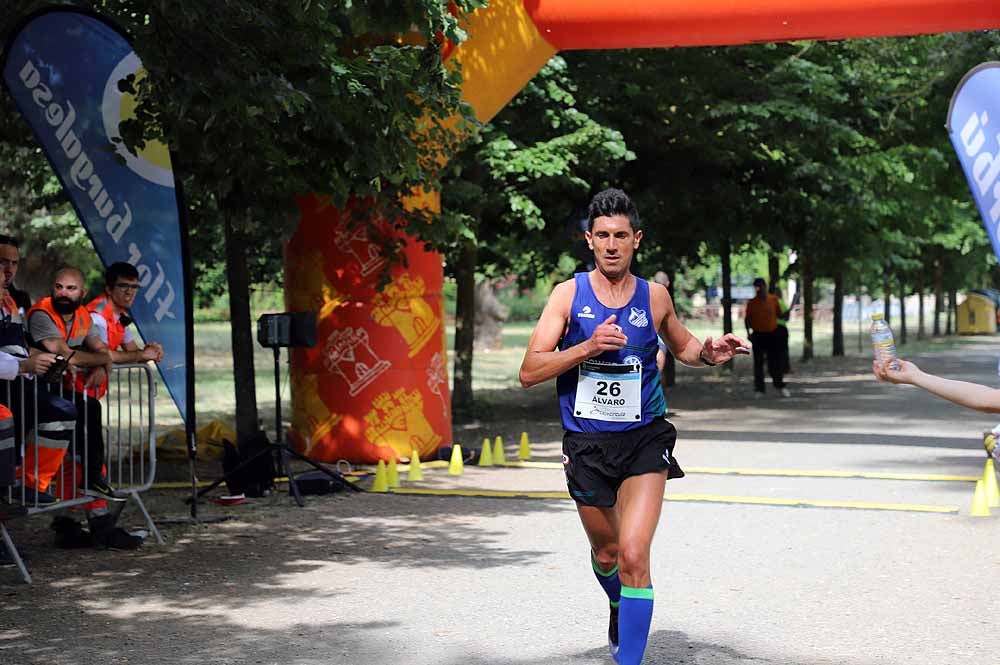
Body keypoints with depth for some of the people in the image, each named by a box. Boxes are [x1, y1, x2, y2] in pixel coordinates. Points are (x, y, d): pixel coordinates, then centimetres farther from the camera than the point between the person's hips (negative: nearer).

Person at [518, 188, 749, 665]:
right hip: (586, 443, 1)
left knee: (634, 554, -17)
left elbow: (681, 345, 22)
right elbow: (529, 372, -10)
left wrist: (707, 354, -1)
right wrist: (588, 346, -23)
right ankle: (618, 608, 53)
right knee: (605, 553, 19)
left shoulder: (654, 296, 2)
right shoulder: (569, 294, -4)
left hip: (644, 438, -1)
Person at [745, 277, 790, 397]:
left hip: (772, 334, 1)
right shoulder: (751, 302, -2)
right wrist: (748, 332, -8)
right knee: (758, 362, 3)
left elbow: (779, 314, 11)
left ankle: (779, 385, 15)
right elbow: (747, 319, 4)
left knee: (776, 361, 3)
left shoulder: (773, 299, 2)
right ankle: (759, 389, 7)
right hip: (758, 335, -1)